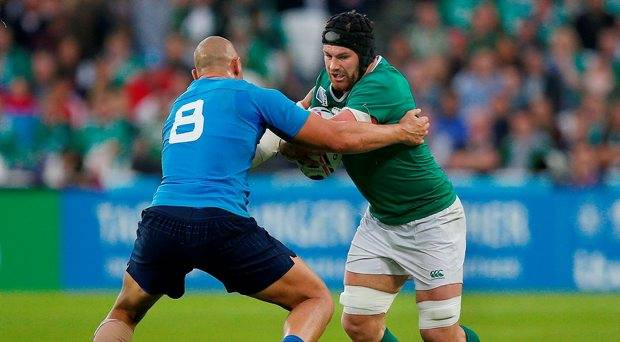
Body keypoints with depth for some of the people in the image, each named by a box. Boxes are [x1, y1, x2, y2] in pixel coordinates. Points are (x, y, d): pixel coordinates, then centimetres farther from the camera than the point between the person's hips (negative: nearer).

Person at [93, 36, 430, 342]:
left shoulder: (178, 106, 27)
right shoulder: (254, 97, 11)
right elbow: (339, 138, 11)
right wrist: (402, 131, 24)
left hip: (159, 219, 4)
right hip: (222, 225, -4)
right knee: (317, 300, 10)